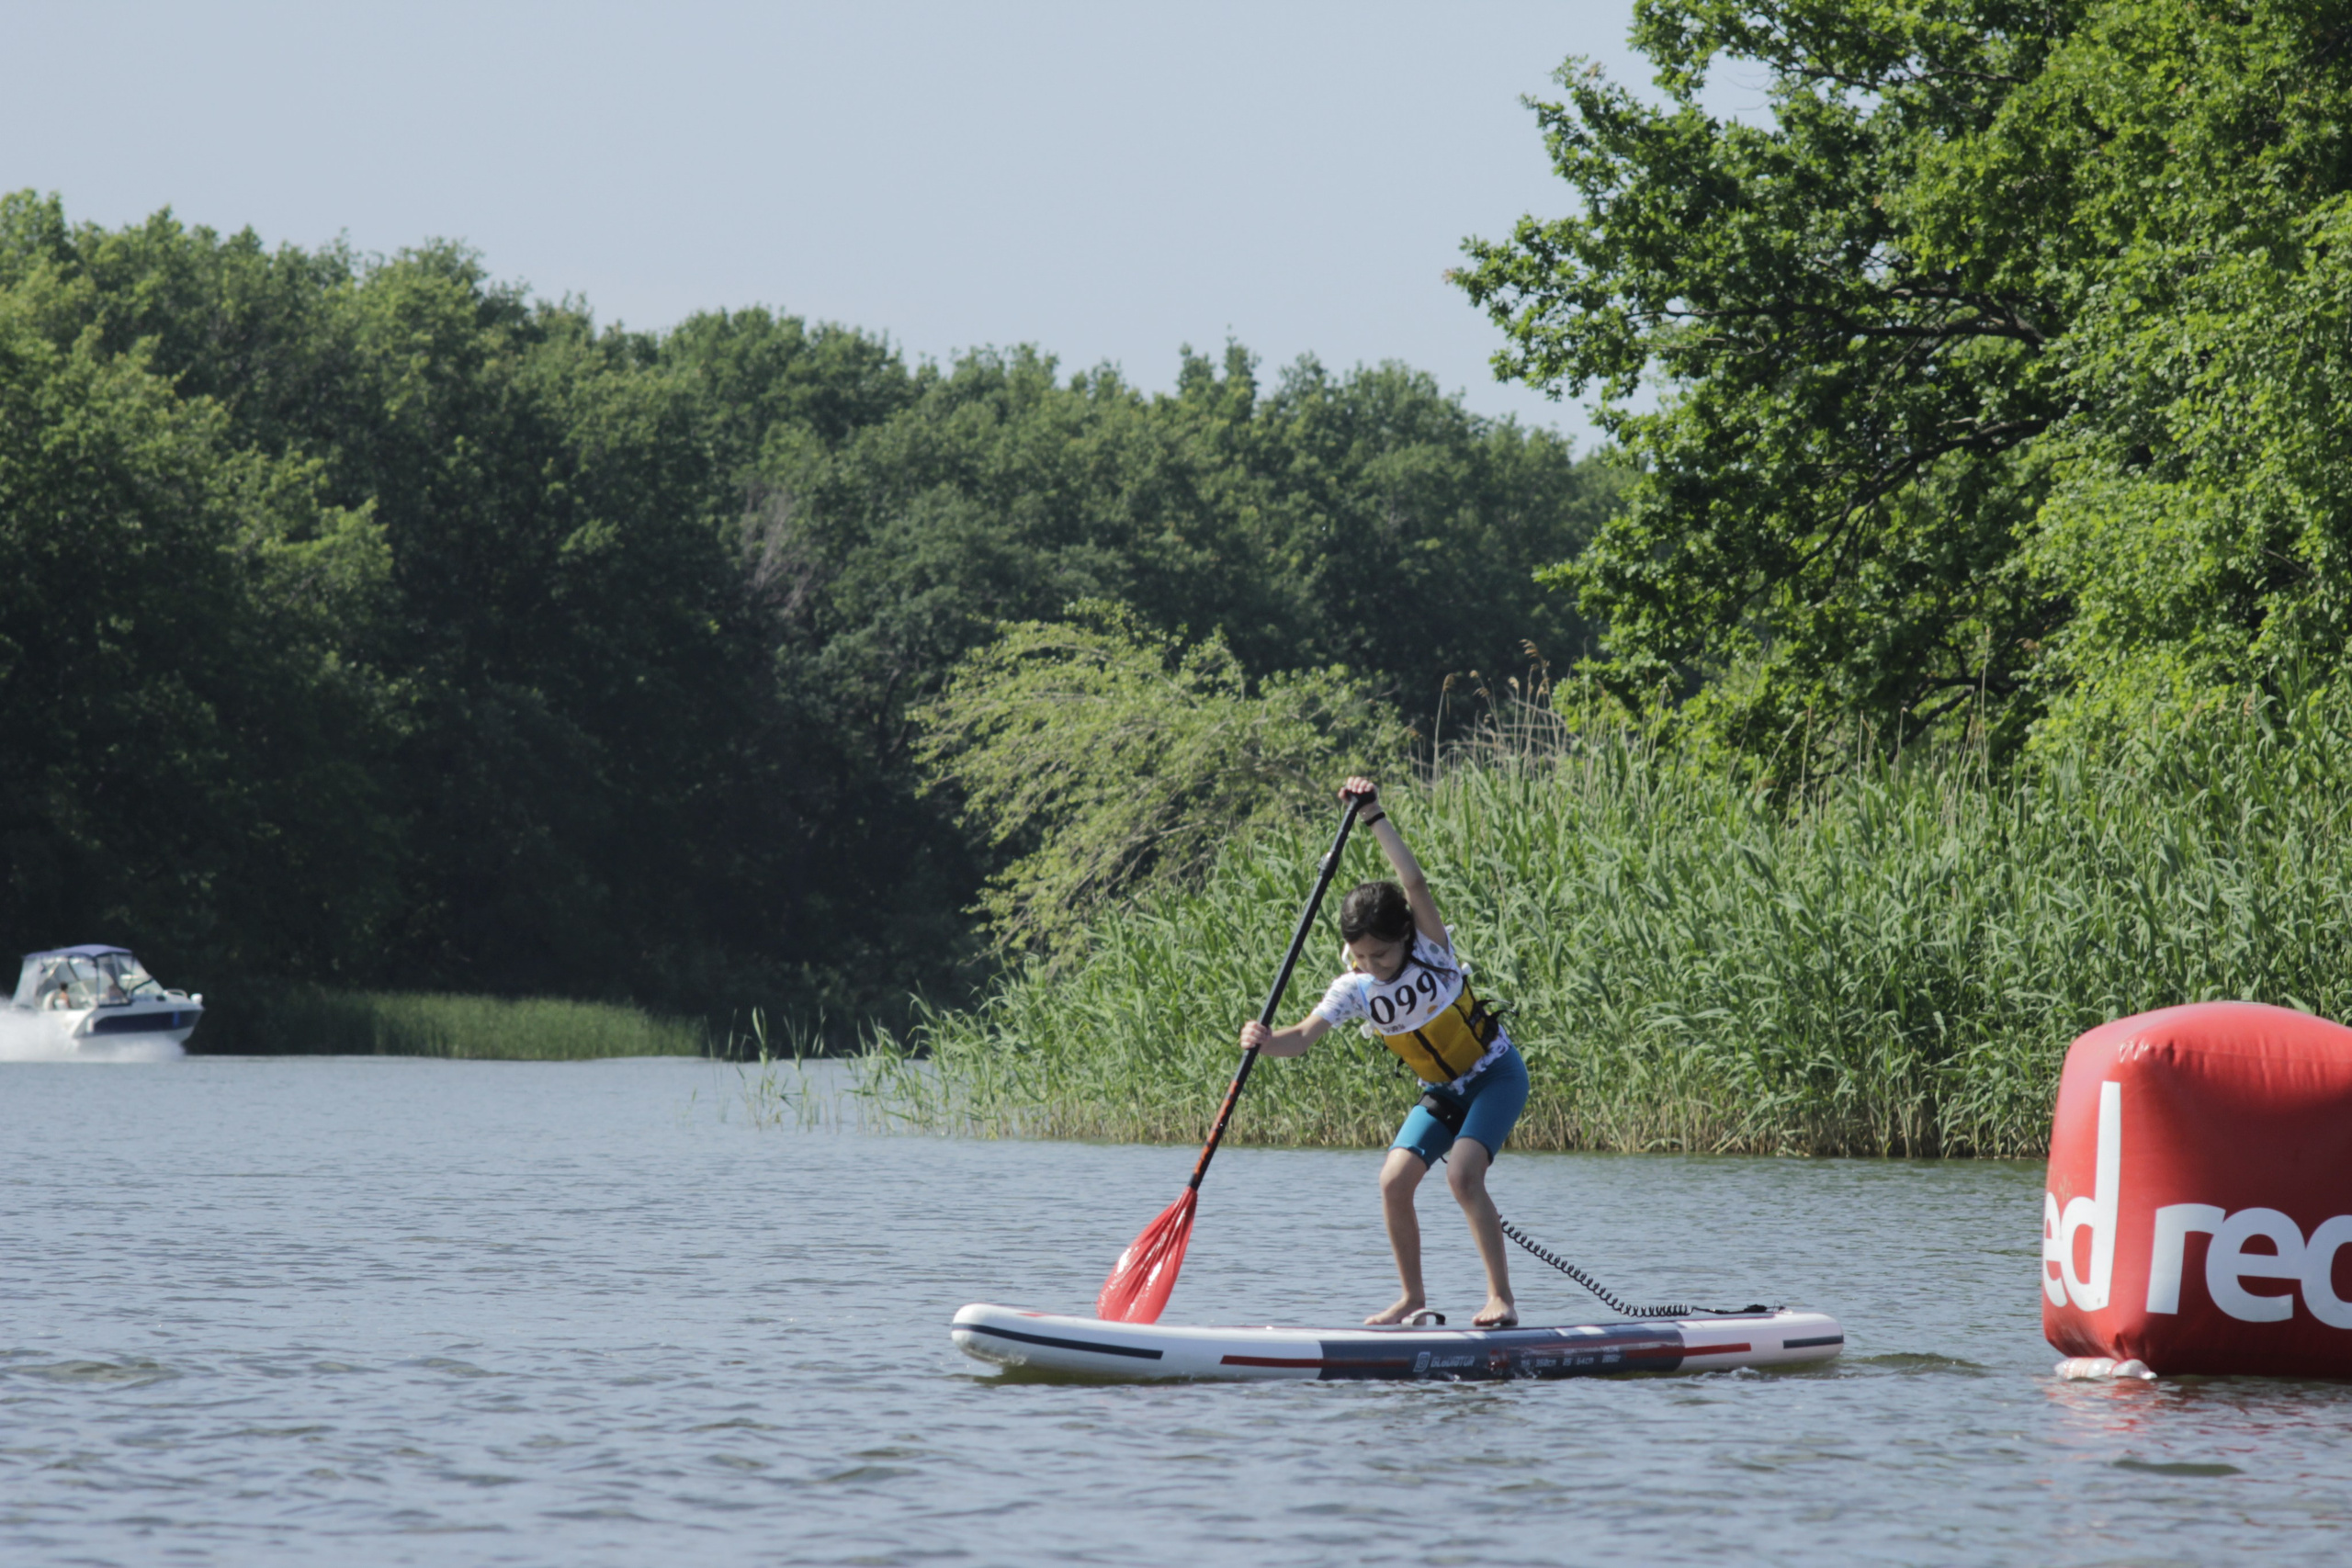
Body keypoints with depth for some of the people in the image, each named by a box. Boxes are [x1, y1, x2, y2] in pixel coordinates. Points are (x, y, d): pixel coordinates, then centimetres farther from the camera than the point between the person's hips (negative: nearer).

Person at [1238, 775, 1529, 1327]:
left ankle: (1501, 1297, -19)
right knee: (1394, 1181, -9)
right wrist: (1268, 1042, -43)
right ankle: (1413, 1298, 8)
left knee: (1461, 1174, -25)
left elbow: (1415, 883, -37)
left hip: (1496, 1077, -6)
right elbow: (1305, 1035, -21)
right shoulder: (1355, 989, -11)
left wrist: (1376, 820, -42)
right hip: (1442, 1092, 6)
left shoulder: (1431, 953, -22)